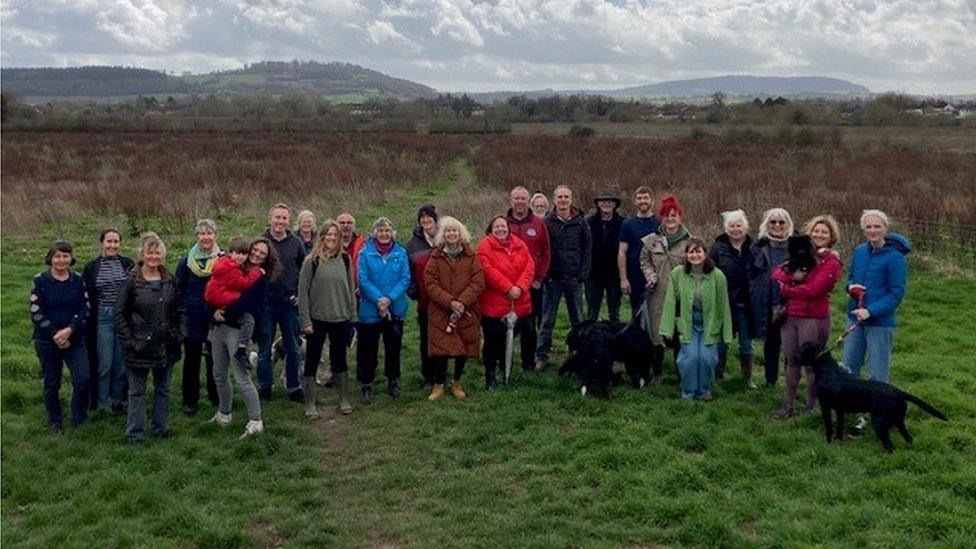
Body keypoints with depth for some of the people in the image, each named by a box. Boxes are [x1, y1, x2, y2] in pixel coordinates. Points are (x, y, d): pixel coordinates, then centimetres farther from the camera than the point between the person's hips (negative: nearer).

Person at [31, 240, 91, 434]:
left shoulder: (78, 281, 3)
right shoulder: (40, 282, -4)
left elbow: (85, 309, -1)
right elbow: (36, 313, -8)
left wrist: (69, 329, -16)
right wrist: (55, 335, -14)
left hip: (75, 340, 1)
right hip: (47, 341, -1)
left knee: (83, 378, -10)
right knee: (52, 383, 8)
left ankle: (79, 419, 9)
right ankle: (55, 422, 26)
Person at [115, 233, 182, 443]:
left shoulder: (170, 281, 4)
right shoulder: (132, 282, -8)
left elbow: (179, 310, 12)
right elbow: (120, 314, -6)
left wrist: (178, 334, 3)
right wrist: (130, 341, -11)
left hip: (166, 346, 4)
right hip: (140, 347, -4)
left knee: (163, 389, 15)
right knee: (137, 391, 5)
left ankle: (161, 428, 27)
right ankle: (135, 434, 13)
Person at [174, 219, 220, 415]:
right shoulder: (187, 261, 0)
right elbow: (177, 291, 3)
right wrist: (180, 315, -4)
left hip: (216, 319, 0)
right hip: (192, 320, 0)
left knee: (215, 360, 10)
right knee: (191, 360, 7)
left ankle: (216, 396, 25)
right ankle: (190, 400, 18)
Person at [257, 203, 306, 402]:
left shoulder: (296, 243, 3)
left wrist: (300, 294, 2)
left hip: (290, 304, 2)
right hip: (265, 304, -1)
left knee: (293, 349, 8)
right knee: (264, 349, 7)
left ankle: (293, 388, 18)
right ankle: (265, 388, 18)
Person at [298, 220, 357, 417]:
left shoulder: (345, 259, 4)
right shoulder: (312, 260, -6)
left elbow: (351, 289, 9)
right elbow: (303, 292, -6)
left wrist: (352, 316, 6)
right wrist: (305, 321, -11)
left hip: (341, 319, 3)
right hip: (317, 319, -3)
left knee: (340, 360, 13)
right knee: (312, 361, 5)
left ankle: (344, 400, 25)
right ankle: (310, 404, 14)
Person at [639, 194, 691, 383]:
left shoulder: (689, 242, -1)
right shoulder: (652, 240, 4)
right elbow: (644, 260, 16)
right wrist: (650, 275, 0)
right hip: (657, 295, 2)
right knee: (656, 333, 7)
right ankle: (657, 372, 21)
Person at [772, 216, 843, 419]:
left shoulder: (831, 262, -7)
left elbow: (813, 290, -17)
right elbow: (777, 274, 2)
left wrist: (785, 290, -7)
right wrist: (792, 275, -18)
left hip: (814, 319, -5)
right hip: (789, 316, 5)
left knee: (811, 364, 3)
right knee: (791, 361, 12)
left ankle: (812, 406, 16)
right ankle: (788, 404, 21)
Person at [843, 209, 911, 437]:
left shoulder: (894, 257, -13)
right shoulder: (859, 251, 4)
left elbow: (896, 293, -13)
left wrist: (871, 311, -23)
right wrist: (851, 286, -7)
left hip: (880, 322, -6)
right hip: (855, 318, 6)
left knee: (878, 375, 5)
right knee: (848, 369, 14)